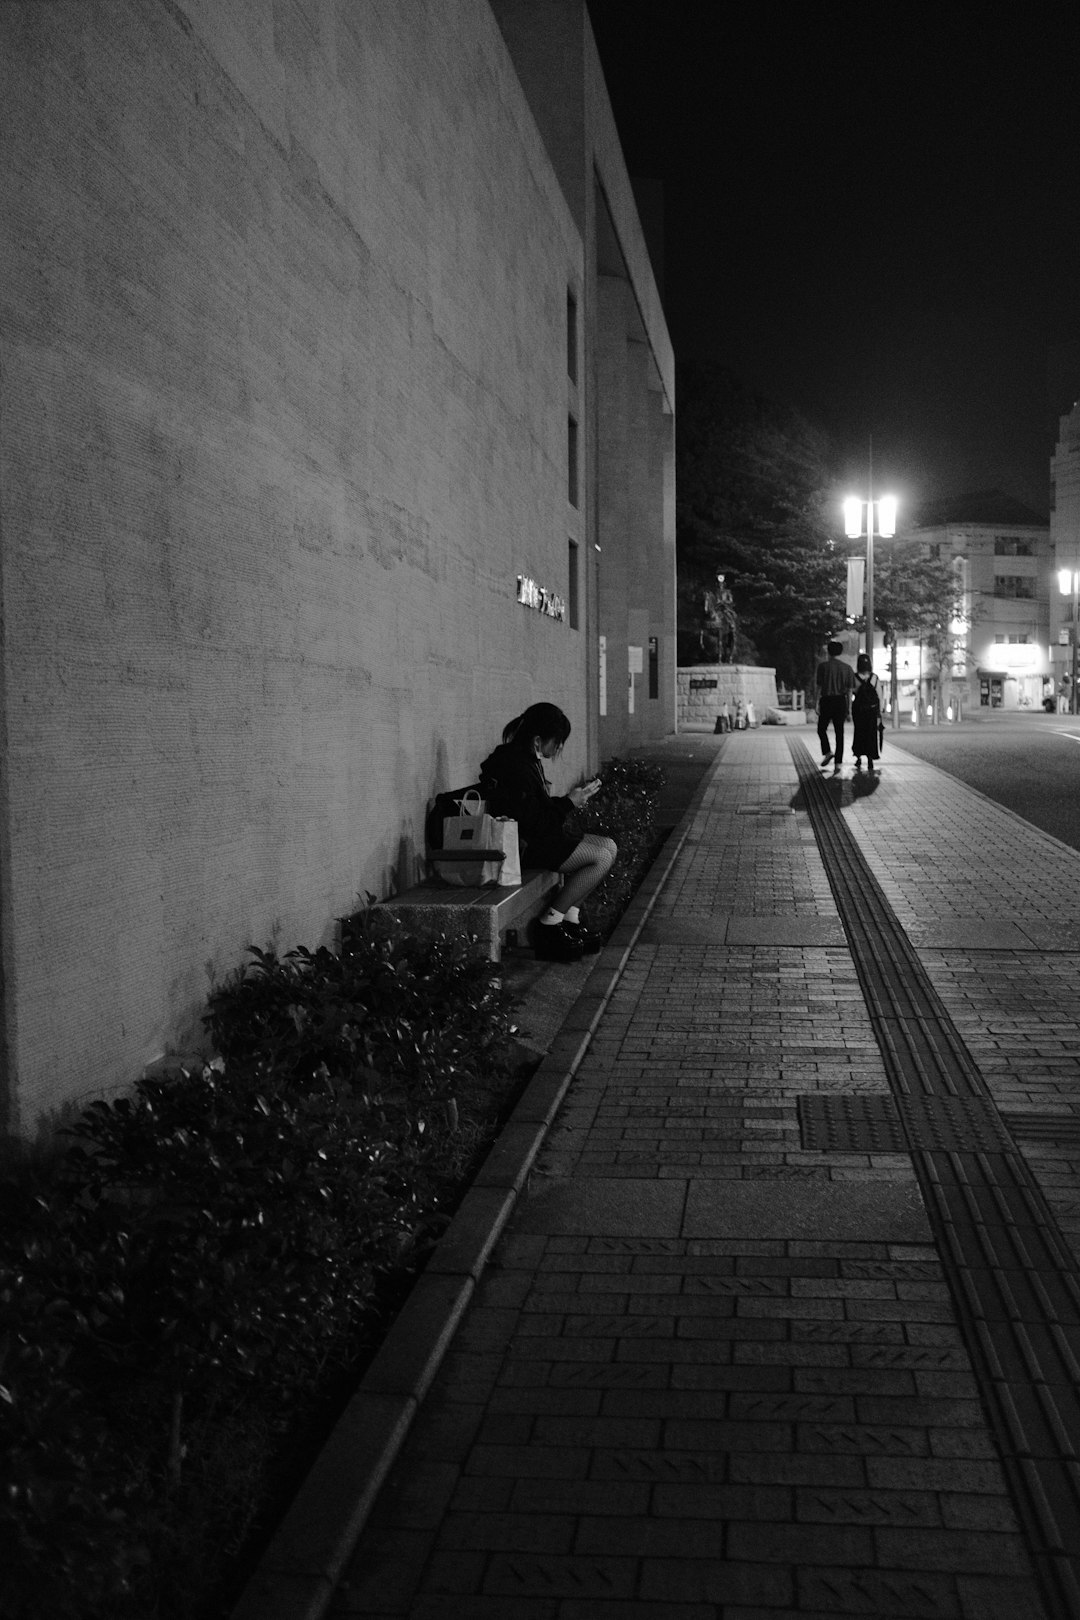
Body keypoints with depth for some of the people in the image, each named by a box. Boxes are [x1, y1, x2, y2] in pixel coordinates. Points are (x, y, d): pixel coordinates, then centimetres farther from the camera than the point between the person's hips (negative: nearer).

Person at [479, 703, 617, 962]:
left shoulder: (527, 760, 12)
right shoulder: (515, 766, -22)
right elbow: (533, 821, -23)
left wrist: (569, 799, 6)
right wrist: (568, 803, -14)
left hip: (538, 836, 11)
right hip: (525, 846, -11)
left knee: (609, 846, 6)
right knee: (602, 858, -16)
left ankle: (570, 919, 5)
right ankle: (549, 926, -11)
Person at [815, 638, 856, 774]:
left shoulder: (823, 666, -3)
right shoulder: (847, 668, 5)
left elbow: (819, 687, -6)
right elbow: (849, 691, 5)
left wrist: (817, 704, -3)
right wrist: (849, 709, 8)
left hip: (826, 701, -2)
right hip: (841, 701, 2)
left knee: (821, 729, 15)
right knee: (839, 733, 4)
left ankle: (828, 752, -6)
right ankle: (838, 764, 1)